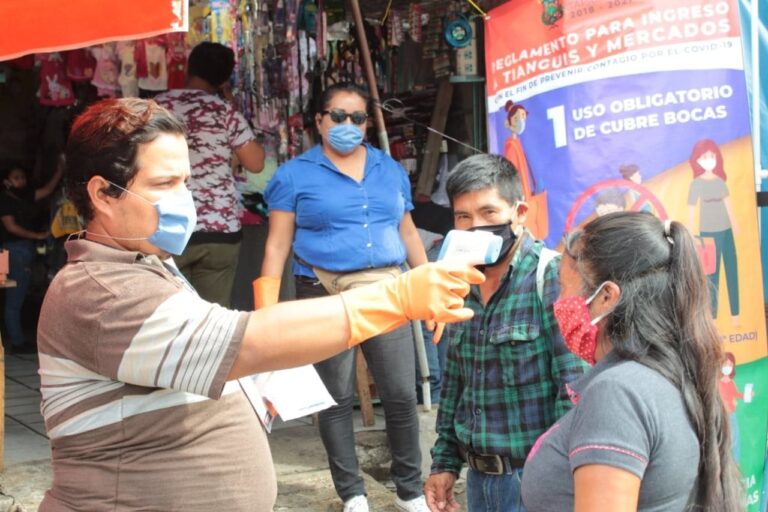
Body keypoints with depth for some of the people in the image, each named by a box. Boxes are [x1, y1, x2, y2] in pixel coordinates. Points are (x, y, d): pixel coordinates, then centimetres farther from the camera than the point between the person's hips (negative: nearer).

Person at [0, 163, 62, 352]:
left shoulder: (25, 197, 15)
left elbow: (47, 190, 14)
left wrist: (60, 169, 3)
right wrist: (37, 236, -14)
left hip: (27, 250, 9)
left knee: (18, 297, 13)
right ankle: (16, 341, -6)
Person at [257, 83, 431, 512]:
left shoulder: (391, 170, 12)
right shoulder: (295, 175, 1)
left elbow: (408, 232, 17)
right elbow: (277, 246, -1)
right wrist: (268, 309, -8)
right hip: (326, 297, -3)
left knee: (402, 395, 4)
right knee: (337, 400, 6)